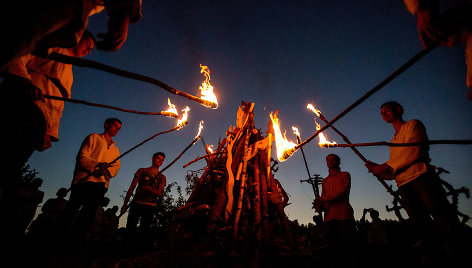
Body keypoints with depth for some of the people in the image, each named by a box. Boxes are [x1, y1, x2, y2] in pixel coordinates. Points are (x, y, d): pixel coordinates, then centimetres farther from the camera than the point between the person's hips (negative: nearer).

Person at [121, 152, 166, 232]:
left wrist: (150, 189, -18)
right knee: (130, 229, -5)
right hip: (137, 203, -1)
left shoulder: (162, 177, 12)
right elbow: (132, 187, 5)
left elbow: (160, 194, 2)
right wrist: (125, 204, -2)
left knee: (145, 229, 3)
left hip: (151, 207, 2)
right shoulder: (142, 171, 9)